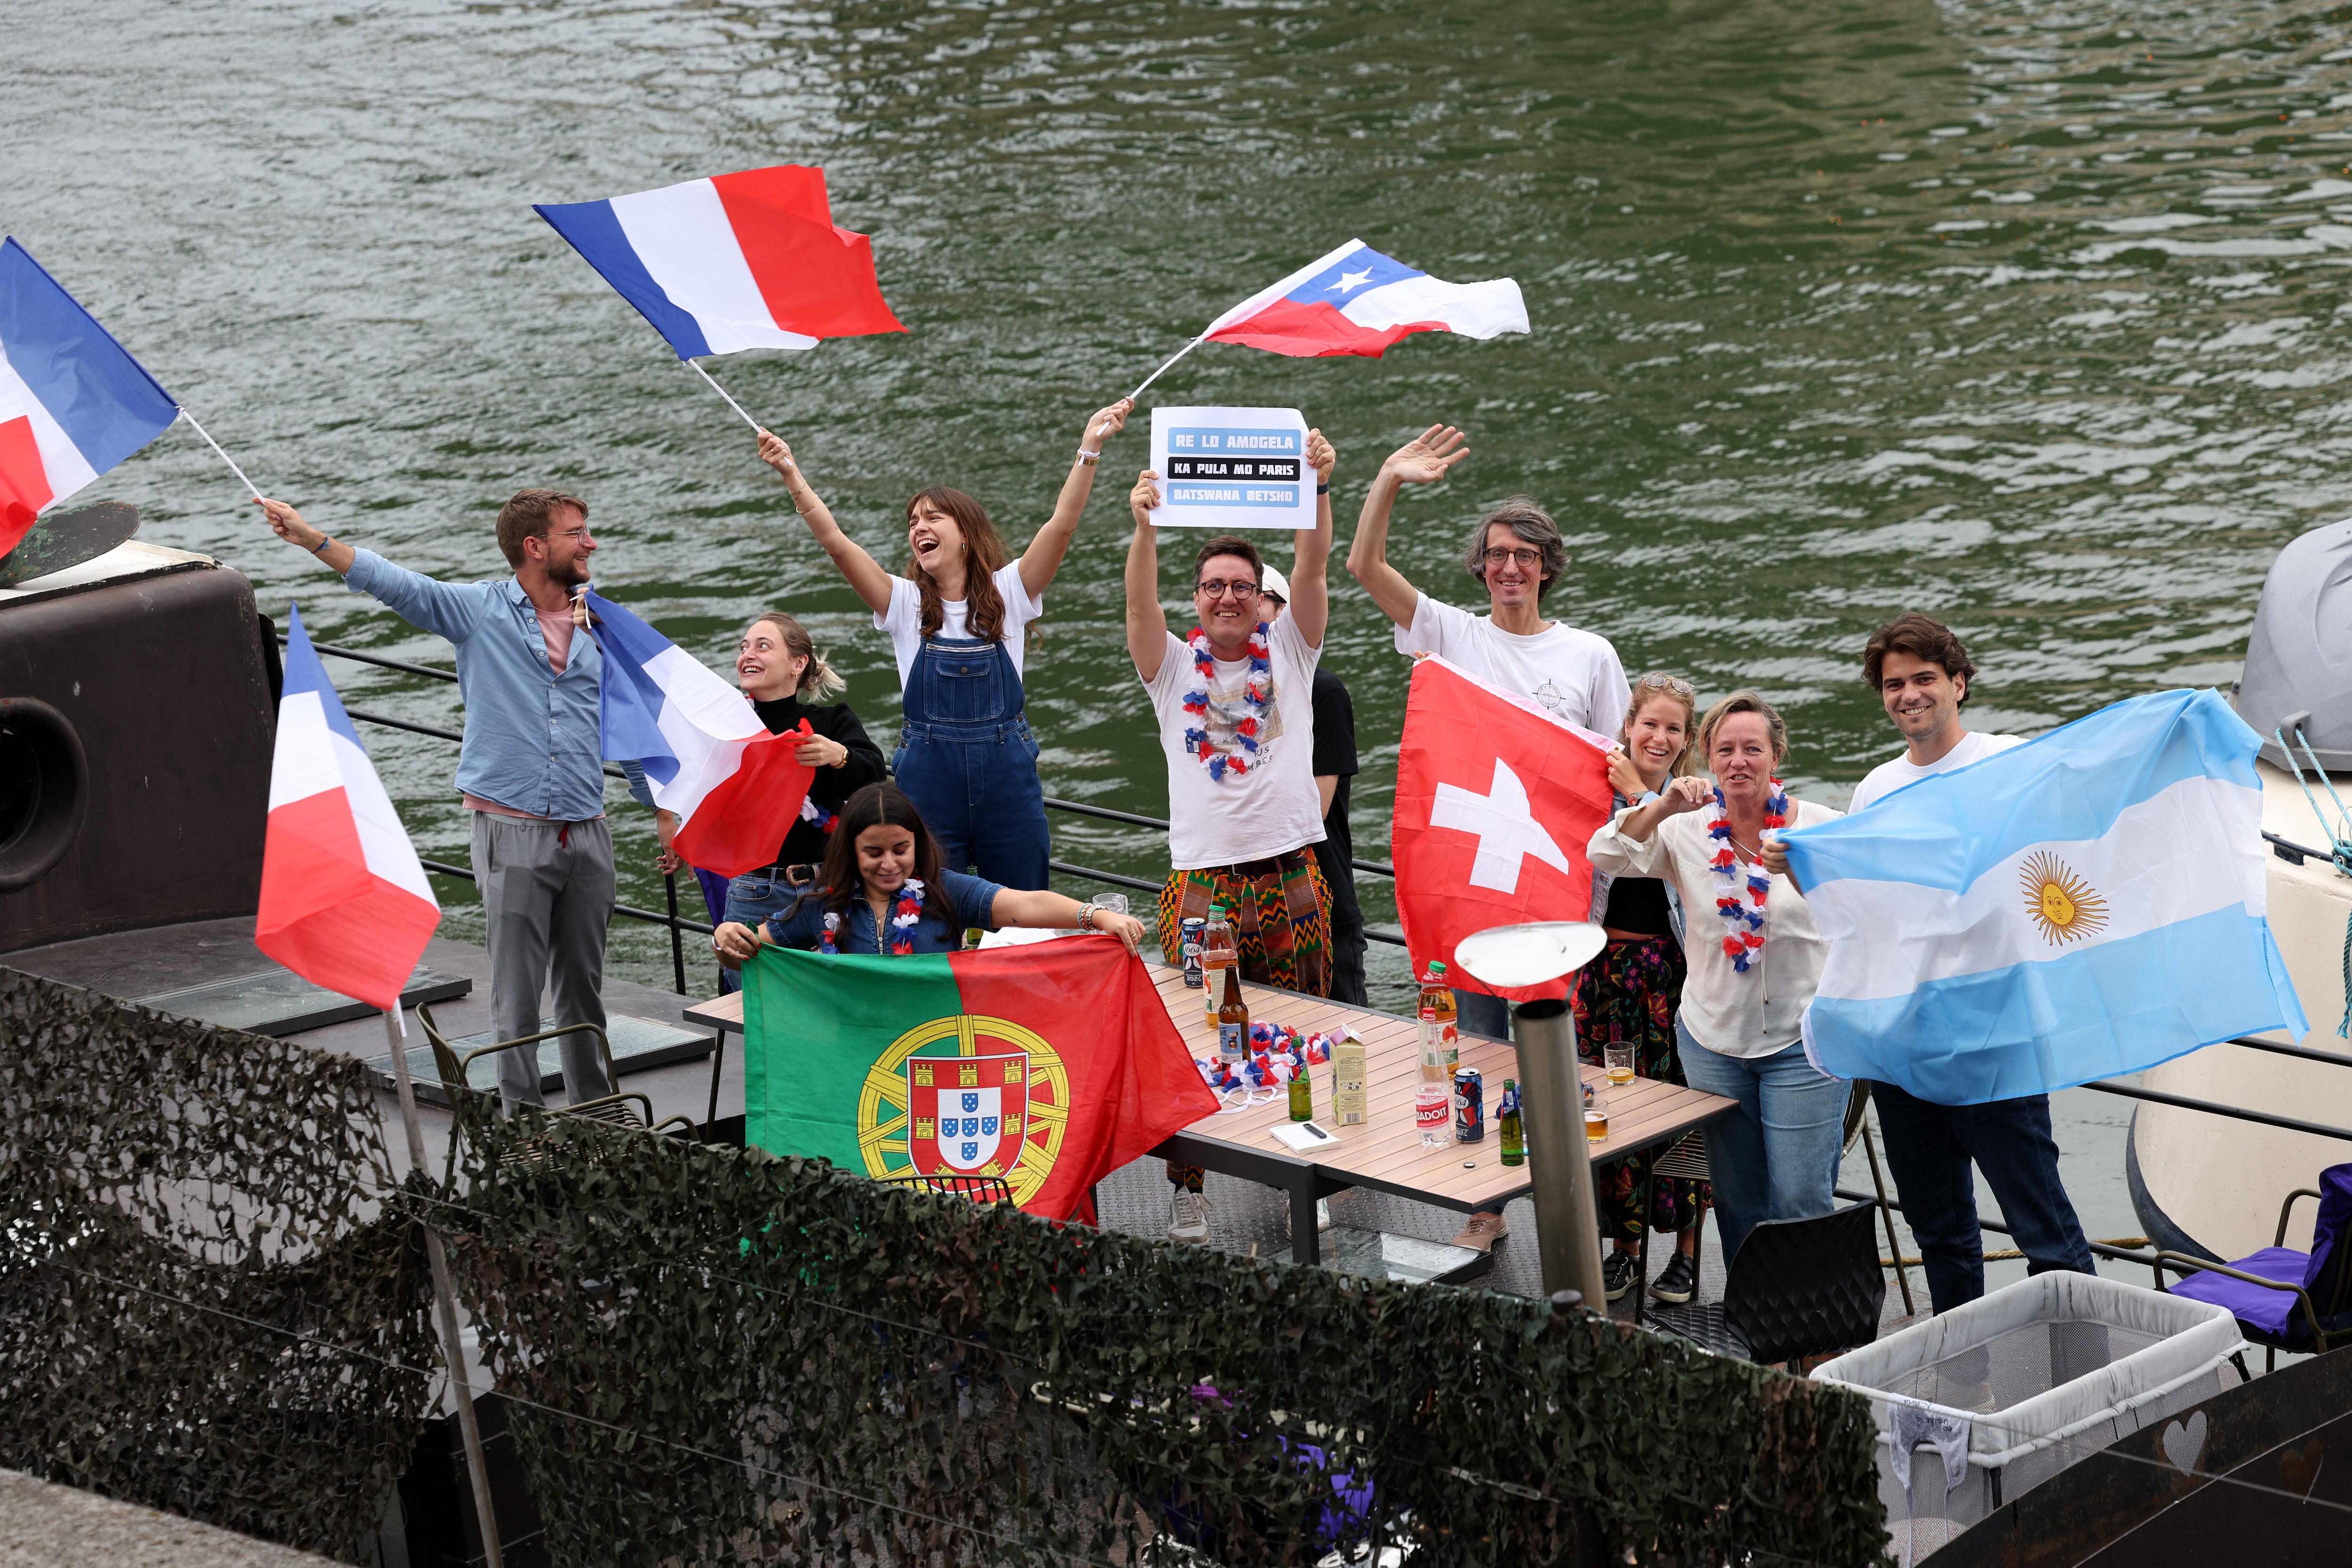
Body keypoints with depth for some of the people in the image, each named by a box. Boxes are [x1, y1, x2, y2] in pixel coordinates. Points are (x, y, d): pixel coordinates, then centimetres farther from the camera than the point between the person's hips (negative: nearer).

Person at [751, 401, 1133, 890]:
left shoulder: (1008, 593, 2)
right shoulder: (905, 602, 4)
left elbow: (1062, 524, -10)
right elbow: (836, 541, -7)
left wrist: (1089, 449, -21)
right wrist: (791, 474, -18)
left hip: (1007, 775, 0)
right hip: (927, 774, 0)